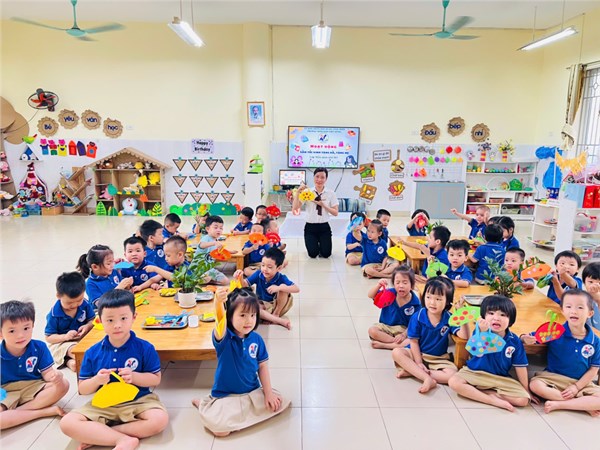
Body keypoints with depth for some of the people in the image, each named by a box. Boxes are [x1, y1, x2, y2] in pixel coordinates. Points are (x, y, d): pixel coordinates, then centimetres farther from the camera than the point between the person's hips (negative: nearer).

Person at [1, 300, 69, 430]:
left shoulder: (39, 347, -8)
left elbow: (47, 373, -6)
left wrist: (56, 376, -31)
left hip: (33, 389, 2)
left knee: (63, 385, -24)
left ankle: (17, 411, -21)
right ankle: (47, 411, -23)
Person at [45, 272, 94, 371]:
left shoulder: (85, 305, -9)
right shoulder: (54, 314, -17)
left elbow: (93, 320, 4)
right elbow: (49, 338, -11)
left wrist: (88, 326, -20)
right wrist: (65, 337, -29)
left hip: (82, 338, 5)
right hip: (60, 343, -5)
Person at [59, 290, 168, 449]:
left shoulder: (144, 348, -8)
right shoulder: (92, 353, -1)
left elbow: (155, 379, -3)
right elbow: (82, 389, 3)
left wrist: (134, 377, -21)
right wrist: (96, 380, -19)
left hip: (137, 401, -2)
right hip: (103, 405, 2)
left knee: (160, 419, -30)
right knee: (67, 423, -20)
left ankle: (98, 434, -17)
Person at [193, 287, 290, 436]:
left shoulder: (256, 339, -5)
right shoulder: (224, 337, -18)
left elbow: (262, 367, 2)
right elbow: (221, 321, -41)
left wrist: (268, 393, -4)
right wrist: (218, 303, -63)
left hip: (253, 392, 5)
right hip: (225, 395, -4)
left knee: (280, 402, -8)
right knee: (219, 427, -26)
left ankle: (236, 414, 7)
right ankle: (203, 404, 9)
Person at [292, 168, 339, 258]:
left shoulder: (331, 193, -1)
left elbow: (335, 213, -3)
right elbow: (295, 208, -11)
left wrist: (323, 205, -16)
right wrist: (298, 192, -19)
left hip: (324, 227, 1)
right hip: (310, 227, -1)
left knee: (326, 254, -6)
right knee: (313, 254, -9)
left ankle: (321, 245, 30)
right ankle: (315, 245, 28)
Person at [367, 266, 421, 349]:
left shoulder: (415, 303, -14)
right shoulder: (389, 293, -9)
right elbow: (370, 295, -7)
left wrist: (403, 335, -24)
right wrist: (378, 285, -24)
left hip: (404, 329, -2)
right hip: (385, 327, 2)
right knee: (372, 331, -25)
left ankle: (383, 344, -28)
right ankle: (396, 342, -20)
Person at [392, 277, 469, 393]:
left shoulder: (449, 319, -9)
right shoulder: (417, 317, -13)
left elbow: (464, 336, -20)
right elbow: (413, 341, -9)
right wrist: (419, 363, -14)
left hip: (439, 359, 1)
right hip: (418, 354, -1)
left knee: (453, 374, -27)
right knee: (396, 352, -29)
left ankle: (412, 371, -22)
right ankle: (428, 379, -33)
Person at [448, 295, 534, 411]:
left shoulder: (514, 341, -8)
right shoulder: (480, 331, -15)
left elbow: (520, 367, 3)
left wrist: (526, 390, 8)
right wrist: (483, 332, -46)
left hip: (501, 379, 2)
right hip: (475, 373, -2)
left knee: (523, 399, -19)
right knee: (453, 382, -27)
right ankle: (493, 400, -19)